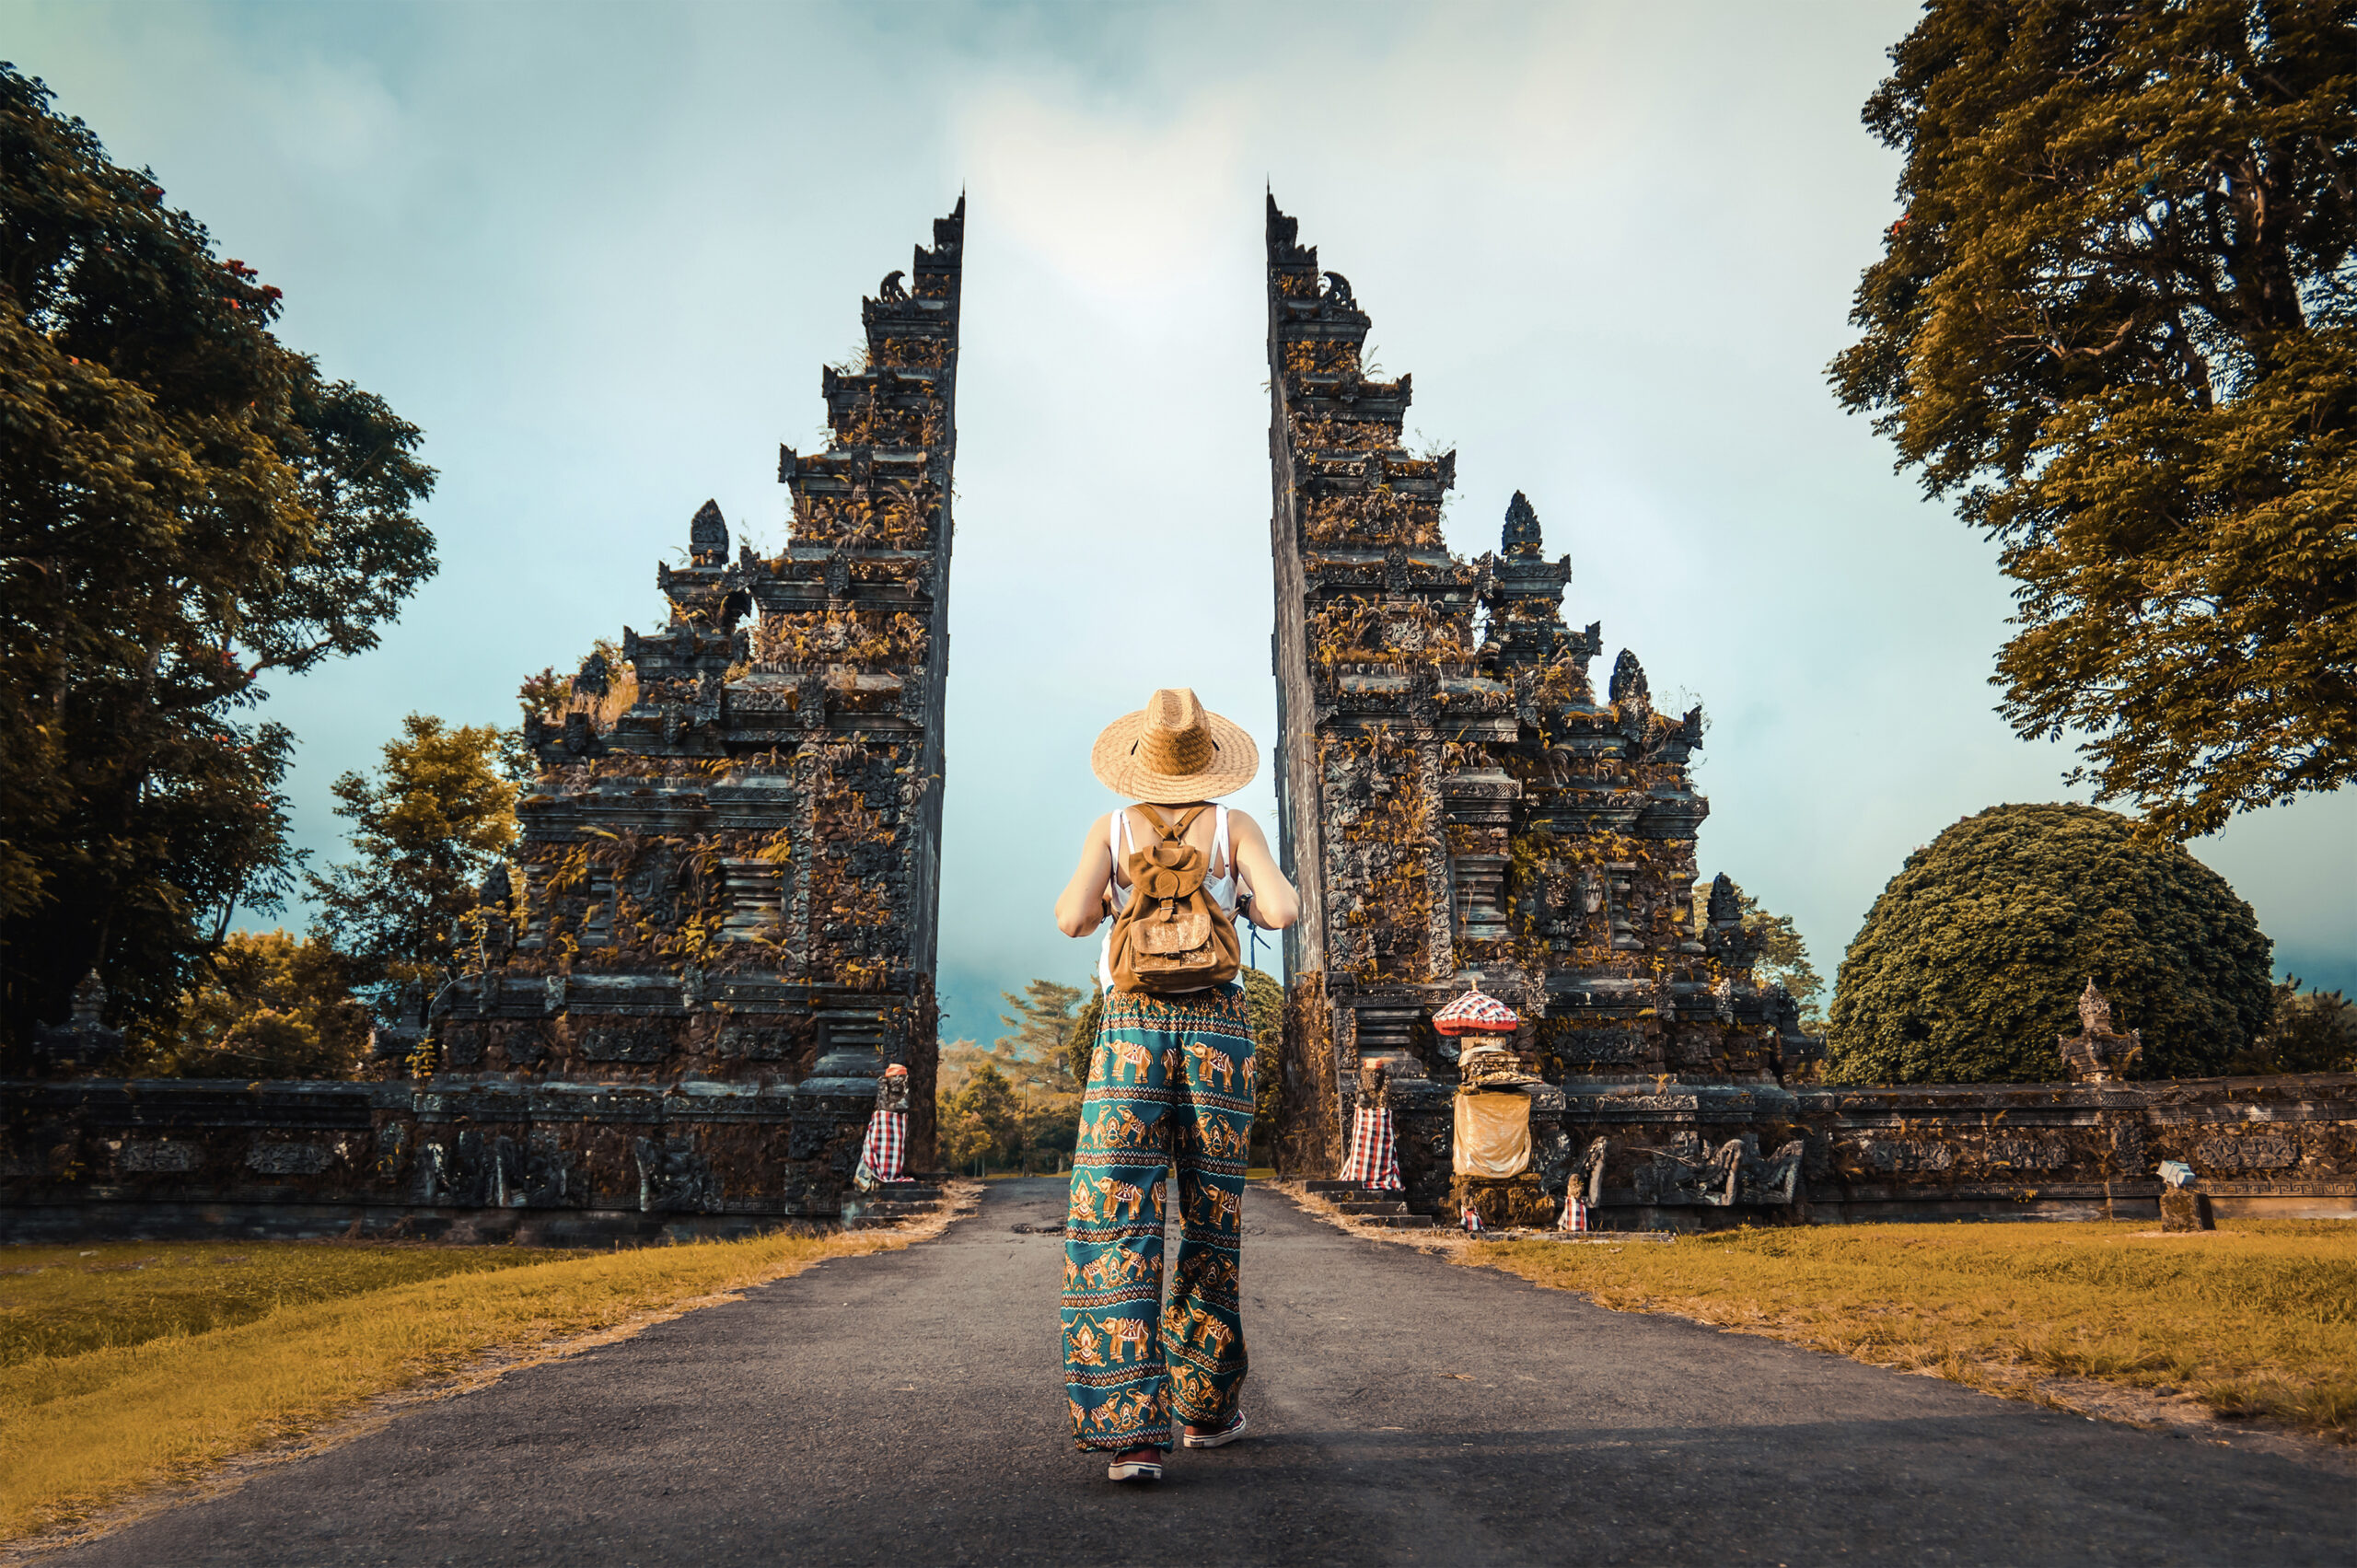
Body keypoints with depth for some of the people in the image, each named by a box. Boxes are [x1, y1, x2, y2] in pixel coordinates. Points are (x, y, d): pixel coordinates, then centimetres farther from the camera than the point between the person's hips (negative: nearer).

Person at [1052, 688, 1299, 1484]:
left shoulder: (1111, 829, 5)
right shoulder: (1235, 827, 4)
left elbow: (1072, 918, -8)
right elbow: (1283, 911, -9)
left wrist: (1097, 899, 15)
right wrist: (1256, 900, 14)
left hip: (1131, 1030, -1)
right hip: (1217, 1026, 1)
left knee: (1115, 1226, -4)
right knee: (1212, 1218, 14)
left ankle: (1133, 1433, -15)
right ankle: (1207, 1407, 26)